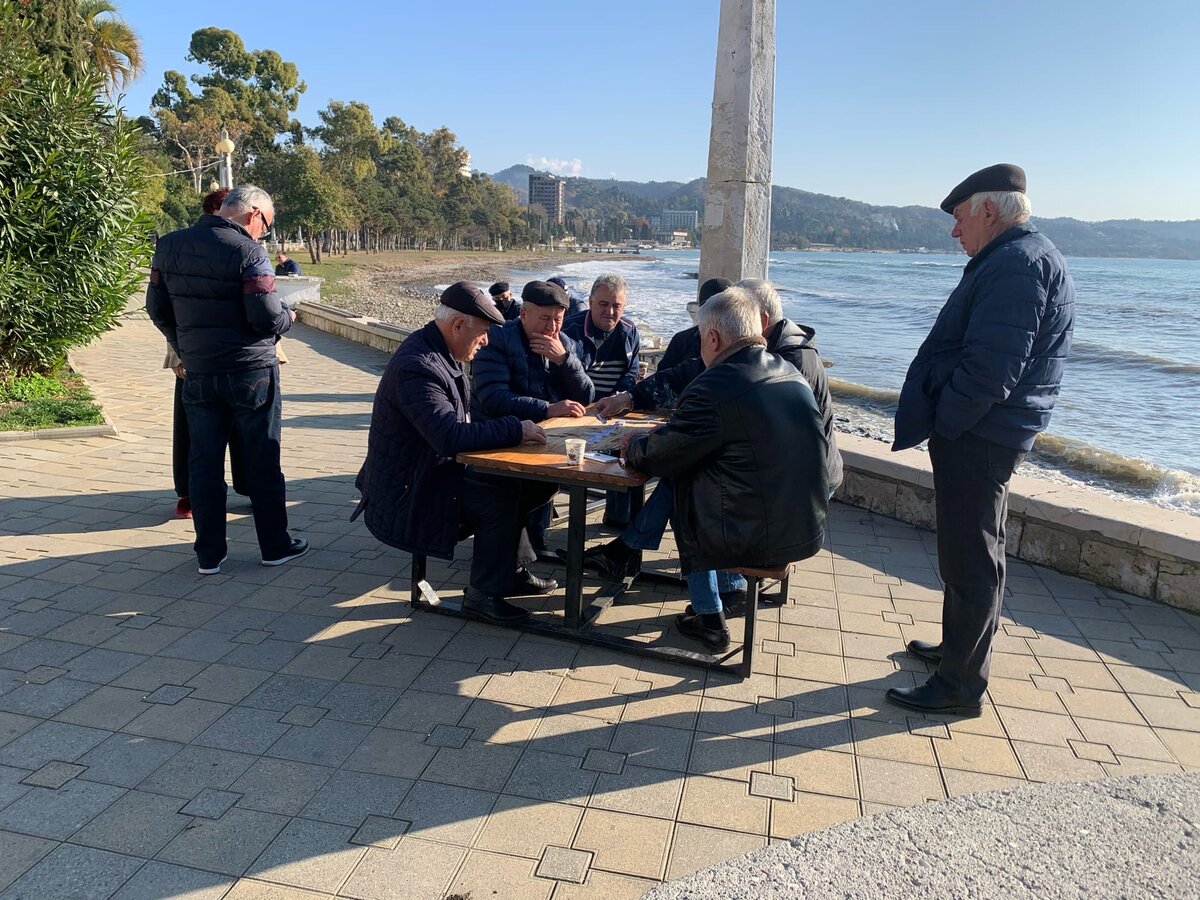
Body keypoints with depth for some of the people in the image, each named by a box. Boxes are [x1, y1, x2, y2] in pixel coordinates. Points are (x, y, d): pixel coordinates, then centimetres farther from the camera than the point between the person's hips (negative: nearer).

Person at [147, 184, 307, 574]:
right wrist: (288, 317, 4)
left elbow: (157, 308, 10)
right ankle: (275, 546, 19)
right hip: (251, 372, -4)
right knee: (262, 462, 8)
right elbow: (267, 318, -18)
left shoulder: (170, 246, 5)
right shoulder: (249, 253, -14)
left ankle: (209, 554, 17)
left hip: (198, 375, 5)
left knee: (204, 464, 11)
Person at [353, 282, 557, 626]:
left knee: (512, 483, 6)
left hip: (433, 468, 10)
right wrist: (515, 428, -28)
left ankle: (512, 569, 19)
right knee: (500, 497, -20)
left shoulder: (437, 352, 5)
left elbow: (456, 424, 12)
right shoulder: (417, 366, -27)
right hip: (407, 491, -10)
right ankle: (483, 594, -4)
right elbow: (451, 437, -35)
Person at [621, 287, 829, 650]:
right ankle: (730, 586, 35)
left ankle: (709, 617, 24)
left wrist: (632, 446, 13)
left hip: (754, 539, -7)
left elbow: (658, 458, -9)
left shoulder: (712, 388, -20)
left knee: (680, 490, 18)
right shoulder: (792, 375, 5)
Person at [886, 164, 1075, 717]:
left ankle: (961, 686, 7)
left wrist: (942, 423, -15)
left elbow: (989, 369, -27)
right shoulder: (1025, 258, 17)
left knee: (969, 557, -3)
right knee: (971, 551, 21)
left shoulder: (1016, 263, -18)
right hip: (990, 435, 11)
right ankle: (959, 647, 37)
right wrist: (945, 422, 15)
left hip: (977, 438, -11)